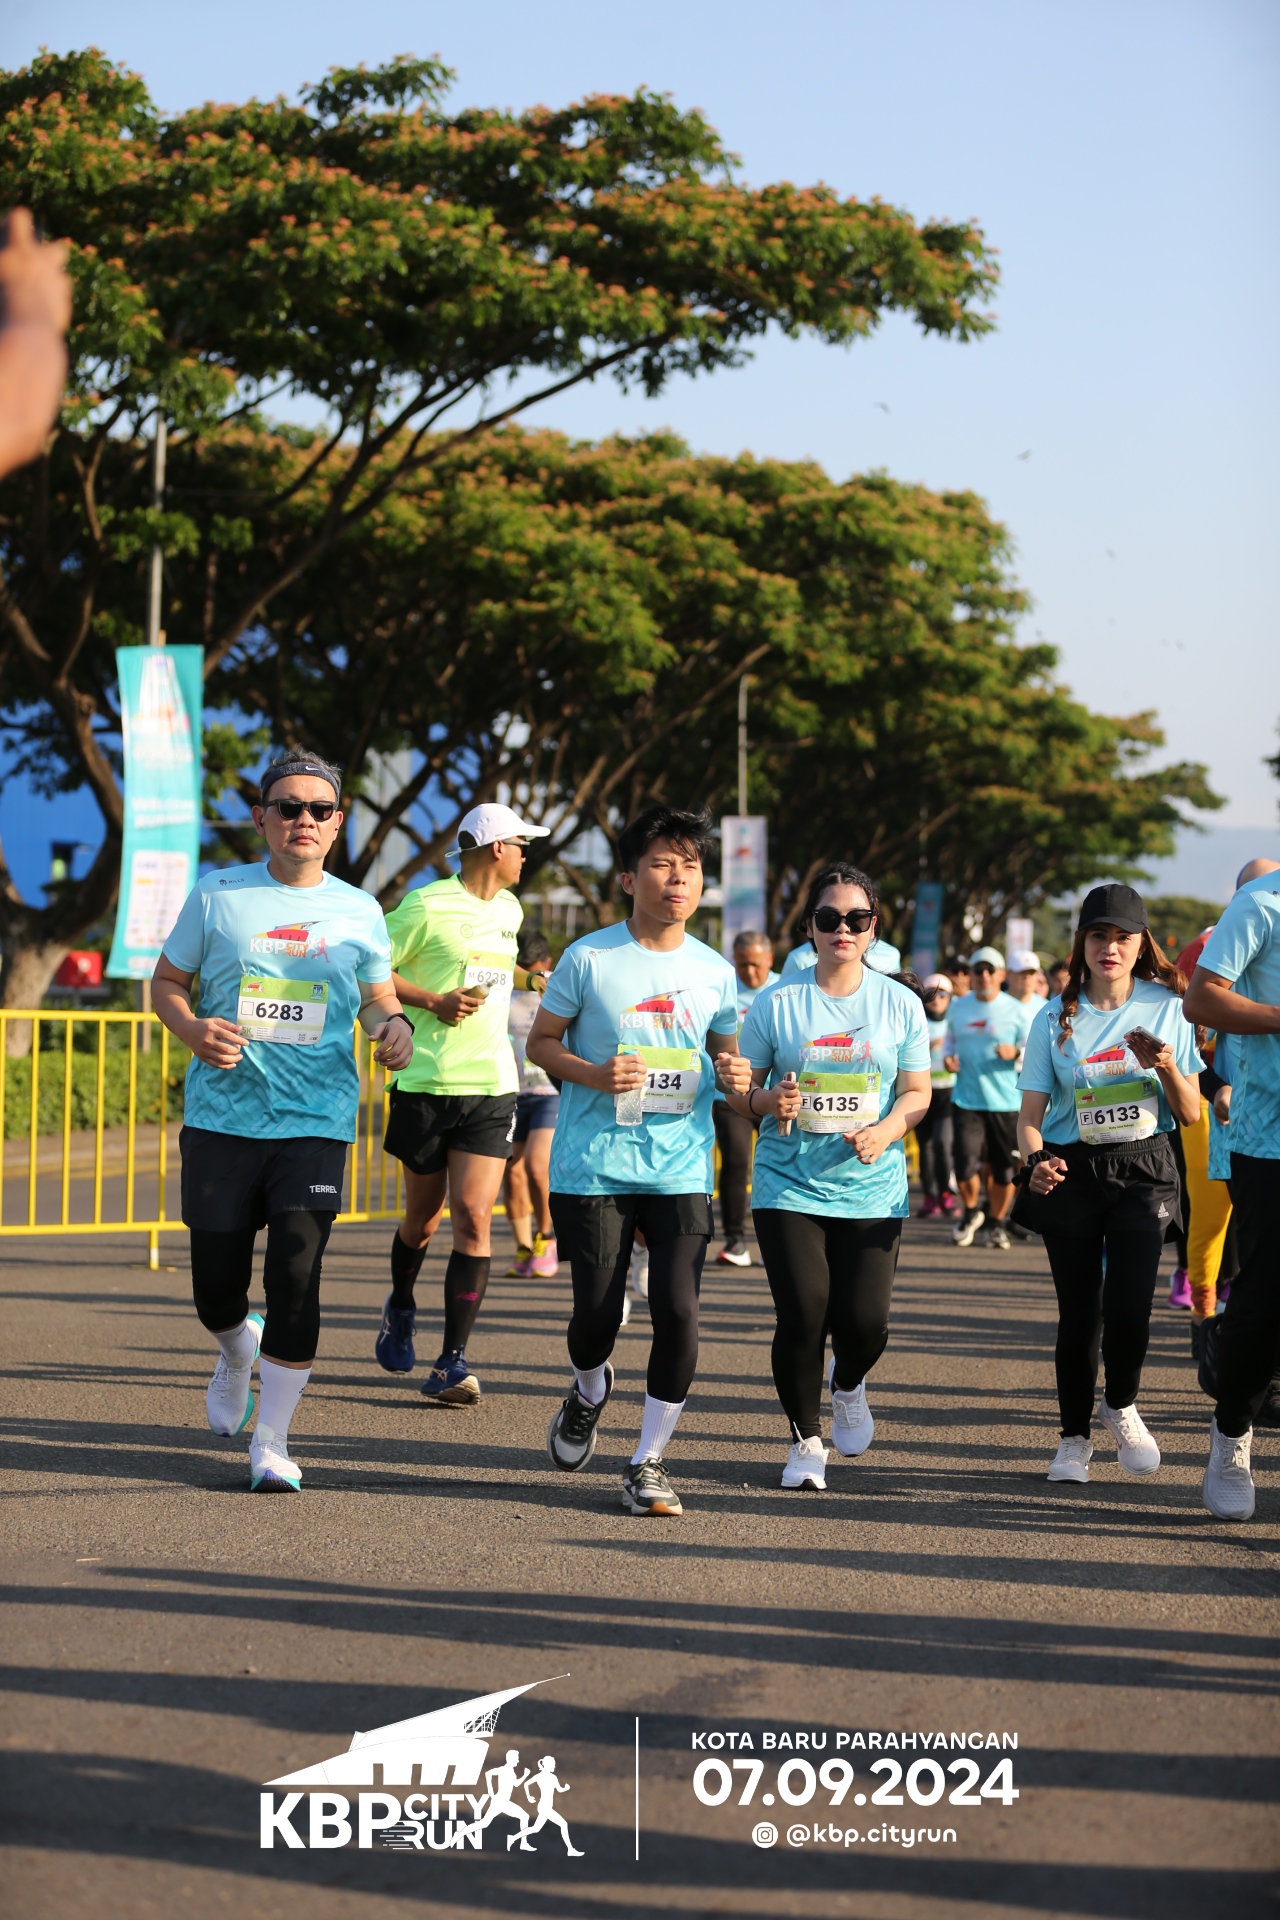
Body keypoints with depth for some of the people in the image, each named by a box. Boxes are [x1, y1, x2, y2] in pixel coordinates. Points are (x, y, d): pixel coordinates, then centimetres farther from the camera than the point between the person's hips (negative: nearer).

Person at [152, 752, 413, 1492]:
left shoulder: (359, 911, 7)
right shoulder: (217, 895, 3)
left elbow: (379, 998, 19)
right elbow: (167, 981, 10)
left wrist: (396, 1027, -4)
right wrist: (194, 1029, -11)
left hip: (317, 1120, 0)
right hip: (223, 1116, 0)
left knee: (296, 1276, -11)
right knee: (217, 1282, 3)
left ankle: (272, 1441, 2)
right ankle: (239, 1349, 42)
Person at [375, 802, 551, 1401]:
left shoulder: (509, 910, 14)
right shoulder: (427, 906, -8)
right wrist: (433, 1000, -15)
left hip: (492, 1087, 4)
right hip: (426, 1083, -4)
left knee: (473, 1219, -9)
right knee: (423, 1218, 9)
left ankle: (452, 1363, -8)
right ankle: (401, 1308, 40)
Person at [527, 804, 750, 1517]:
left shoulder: (716, 972, 7)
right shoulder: (589, 958, -2)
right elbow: (541, 1041, 5)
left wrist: (737, 1076, -3)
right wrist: (594, 1075, -13)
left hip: (682, 1170, 2)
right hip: (594, 1166, -2)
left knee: (679, 1312, -11)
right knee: (598, 1314, 0)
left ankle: (650, 1459, 5)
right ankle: (590, 1390, 37)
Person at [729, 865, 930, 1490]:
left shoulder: (901, 1005, 5)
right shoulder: (778, 1002, 2)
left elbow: (917, 1092, 9)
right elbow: (739, 1087, 7)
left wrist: (885, 1131, -11)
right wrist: (767, 1100, -16)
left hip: (872, 1187, 1)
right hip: (790, 1185, -1)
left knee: (864, 1321, -7)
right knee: (803, 1315, -11)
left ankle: (847, 1385, 31)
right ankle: (806, 1441, 12)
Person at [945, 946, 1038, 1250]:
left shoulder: (1018, 1010, -1)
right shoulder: (959, 1007, 10)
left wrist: (1016, 1053, -21)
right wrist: (948, 1056, 4)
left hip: (1006, 1100, -2)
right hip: (967, 1098, 2)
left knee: (1003, 1168, 3)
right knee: (965, 1165, -9)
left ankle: (997, 1222, 23)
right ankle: (971, 1211, 19)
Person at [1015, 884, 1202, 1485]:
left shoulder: (1166, 1007, 1)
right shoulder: (1056, 1018, 0)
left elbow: (1190, 1113, 4)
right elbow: (1030, 1113, 0)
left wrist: (1166, 1067, -15)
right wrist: (1035, 1159, -21)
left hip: (1142, 1170, 0)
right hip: (1071, 1172, 0)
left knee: (1129, 1305, -13)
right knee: (1079, 1312, 2)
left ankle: (1121, 1406, 17)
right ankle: (1074, 1437, 20)